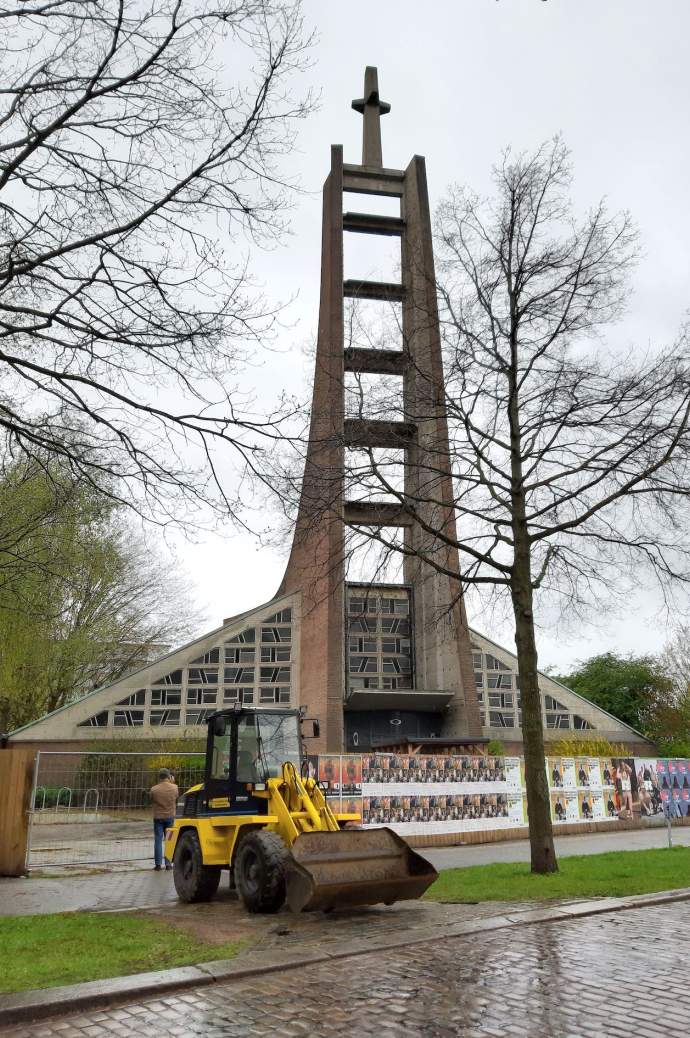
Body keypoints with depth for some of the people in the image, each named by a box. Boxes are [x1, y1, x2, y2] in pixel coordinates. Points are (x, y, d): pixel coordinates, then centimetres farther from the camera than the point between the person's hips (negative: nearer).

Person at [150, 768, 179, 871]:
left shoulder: (154, 789, -14)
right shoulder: (174, 788, -10)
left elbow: (152, 799, 5)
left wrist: (158, 784, 8)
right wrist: (172, 783, 11)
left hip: (158, 817, -1)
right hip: (170, 817, 1)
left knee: (158, 840, 7)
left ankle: (158, 864, 9)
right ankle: (168, 864, 12)